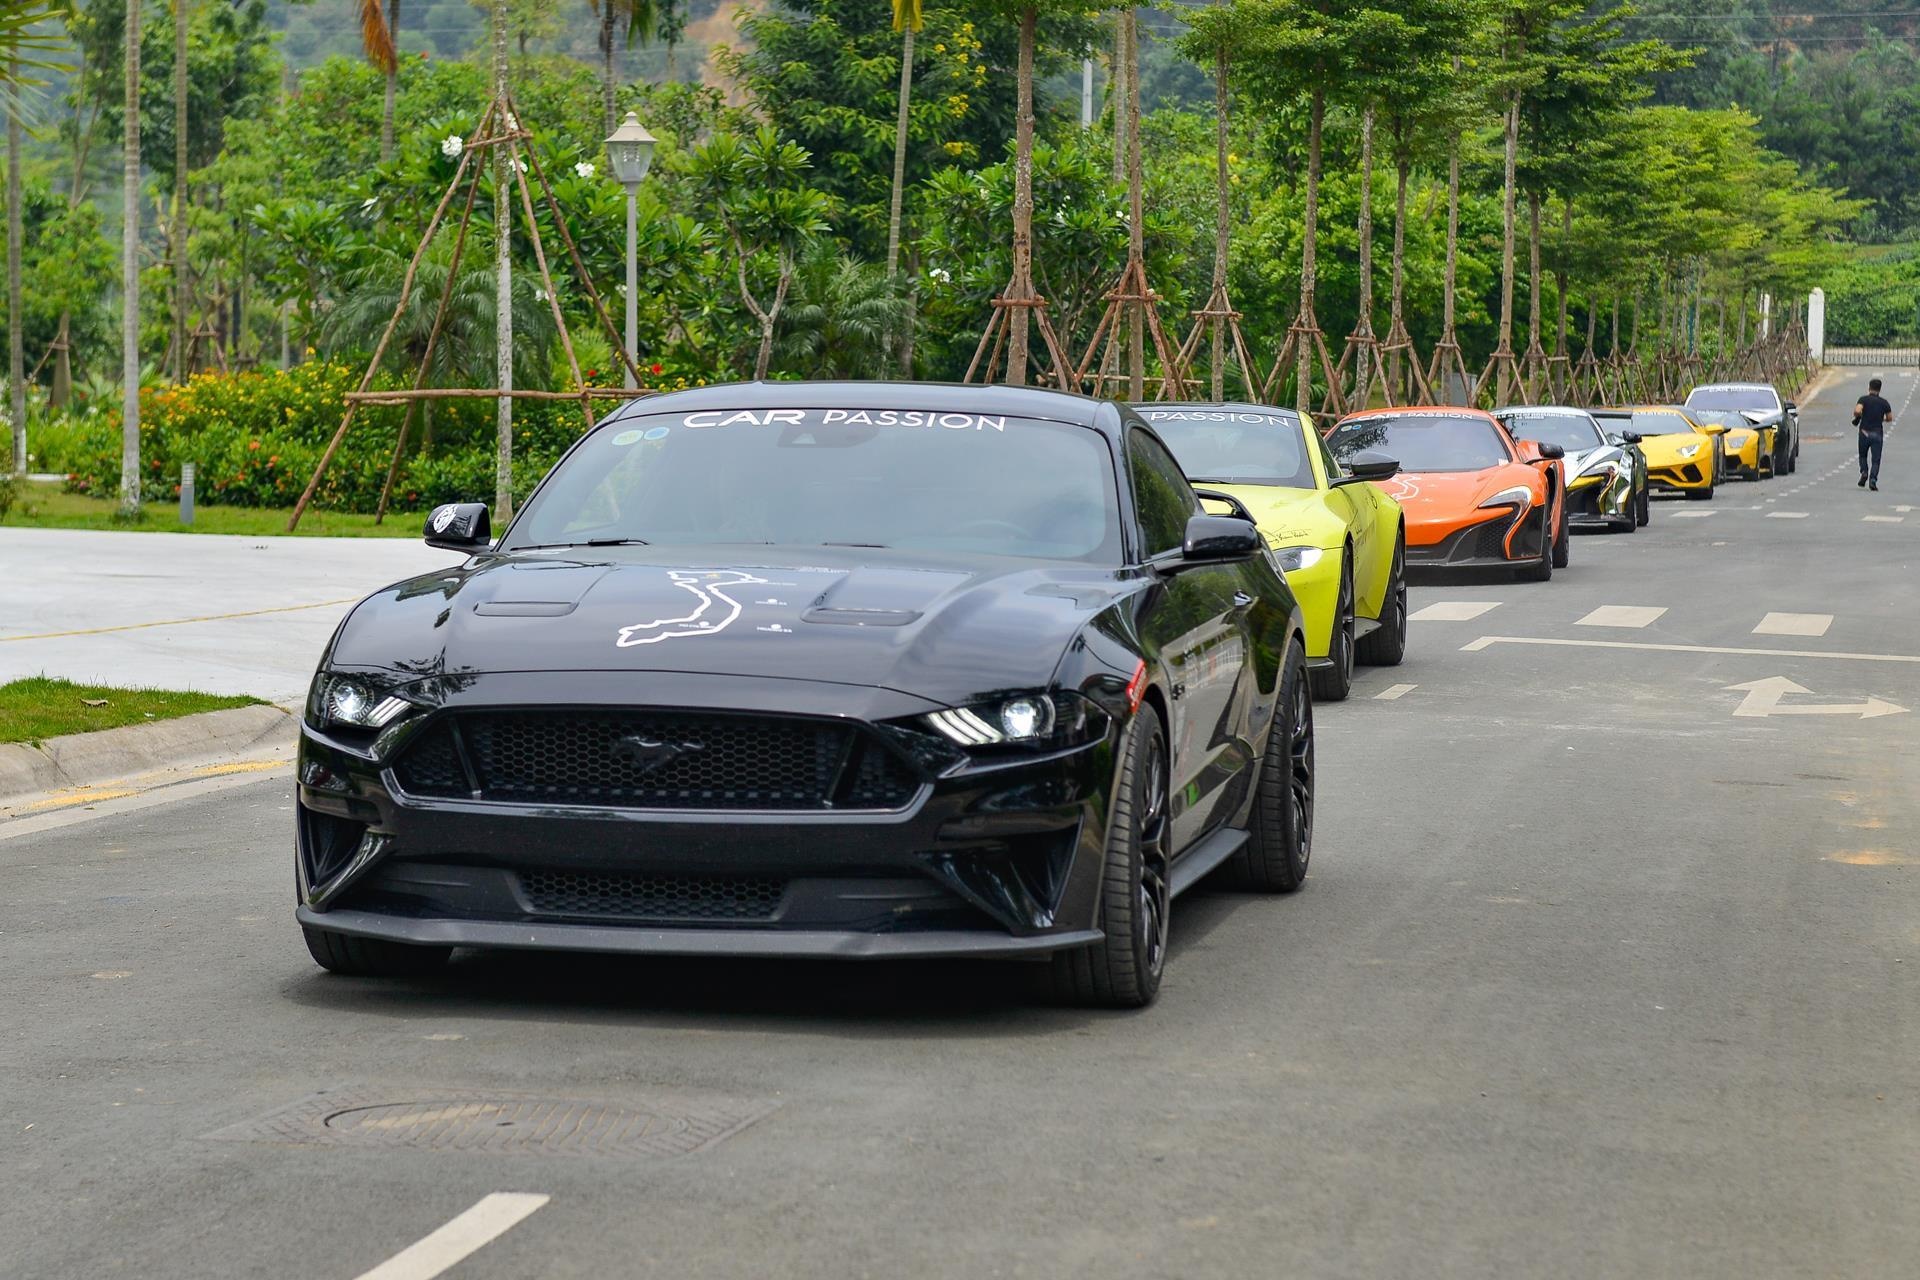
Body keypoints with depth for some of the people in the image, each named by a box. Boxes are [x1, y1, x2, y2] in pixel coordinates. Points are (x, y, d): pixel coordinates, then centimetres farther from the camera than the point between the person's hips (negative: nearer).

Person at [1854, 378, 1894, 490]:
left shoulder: (1864, 399, -5)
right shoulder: (1884, 403, 3)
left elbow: (1857, 410, -22)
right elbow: (1889, 419, 10)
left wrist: (1857, 416, 0)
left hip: (1864, 433, -1)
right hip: (1878, 434, 1)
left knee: (1863, 455, 21)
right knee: (1875, 460, 2)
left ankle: (1864, 472, -2)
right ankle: (1873, 480, -15)